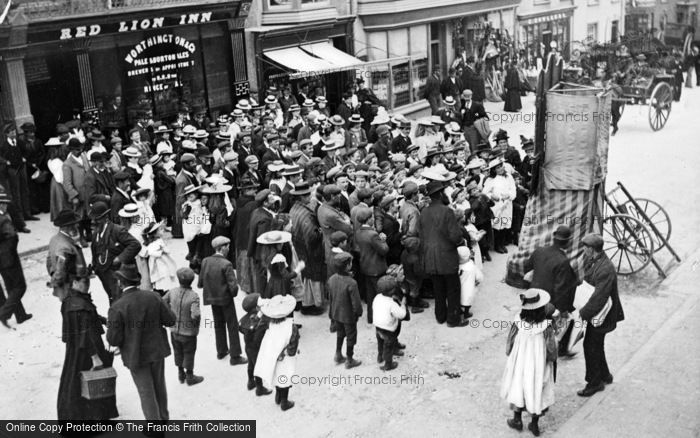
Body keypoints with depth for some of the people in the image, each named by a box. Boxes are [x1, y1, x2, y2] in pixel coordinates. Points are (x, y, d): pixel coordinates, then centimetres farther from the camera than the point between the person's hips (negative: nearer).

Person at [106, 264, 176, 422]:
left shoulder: (117, 308, -22)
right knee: (159, 385, 24)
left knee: (146, 393, 11)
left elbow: (114, 340, -18)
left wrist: (110, 327, 2)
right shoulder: (153, 297, -11)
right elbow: (171, 320, -6)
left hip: (136, 355, -4)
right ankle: (163, 417, 42)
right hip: (156, 350, 4)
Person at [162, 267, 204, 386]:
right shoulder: (194, 296, -26)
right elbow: (195, 315, -34)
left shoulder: (172, 292, -12)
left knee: (178, 352, 22)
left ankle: (181, 374, 39)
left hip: (174, 329, 4)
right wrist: (197, 321, -12)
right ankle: (190, 377, 30)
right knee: (189, 354, 15)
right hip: (188, 332, -4)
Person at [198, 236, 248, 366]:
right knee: (233, 326, 7)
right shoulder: (226, 264, -23)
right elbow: (233, 286, -25)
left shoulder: (205, 261, -7)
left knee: (219, 324, 23)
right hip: (225, 299, -6)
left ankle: (221, 351, 36)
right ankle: (235, 356, 11)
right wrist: (234, 293, -4)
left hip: (212, 298, 6)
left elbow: (200, 283, -3)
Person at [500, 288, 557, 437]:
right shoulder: (546, 327, -25)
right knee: (537, 392, 19)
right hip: (538, 368, -1)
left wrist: (512, 356, 10)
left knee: (518, 389, 22)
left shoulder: (517, 324, -20)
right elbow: (552, 353, -18)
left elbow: (509, 348, -9)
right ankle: (535, 425, 33)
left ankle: (517, 420, 36)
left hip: (520, 365, 1)